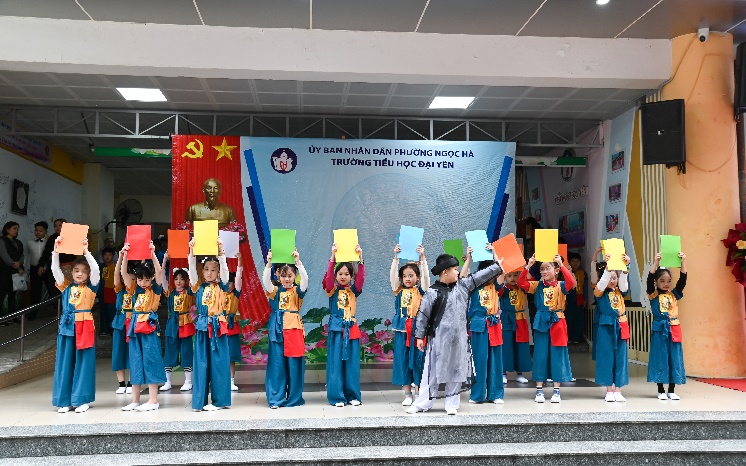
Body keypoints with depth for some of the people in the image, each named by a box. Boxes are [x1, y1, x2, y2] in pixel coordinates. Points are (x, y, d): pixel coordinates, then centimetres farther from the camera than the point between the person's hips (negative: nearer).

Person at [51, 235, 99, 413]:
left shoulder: (91, 287, 3)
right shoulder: (66, 286, 11)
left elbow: (96, 269, -12)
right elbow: (55, 269, 3)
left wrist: (86, 252, -17)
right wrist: (56, 250, -7)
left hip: (85, 326, -3)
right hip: (67, 325, 3)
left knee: (83, 362, 1)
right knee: (65, 362, 6)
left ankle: (82, 399, 7)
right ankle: (65, 400, 14)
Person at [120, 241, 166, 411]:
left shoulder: (155, 289, -2)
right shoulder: (135, 289, 9)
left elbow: (159, 272, -18)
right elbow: (124, 274, -1)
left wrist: (153, 254, -25)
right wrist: (124, 256, -12)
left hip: (150, 327, -5)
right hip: (135, 326, 5)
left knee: (150, 361, -4)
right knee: (135, 362, 9)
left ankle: (153, 400, 3)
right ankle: (135, 400, 18)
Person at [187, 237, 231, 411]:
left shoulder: (221, 286, 3)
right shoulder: (199, 286, 8)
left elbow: (225, 268, -9)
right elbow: (192, 270, -2)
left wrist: (220, 251, -17)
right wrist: (192, 252, -13)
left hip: (218, 326, -2)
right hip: (203, 326, 2)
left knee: (218, 362, 1)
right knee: (201, 362, 4)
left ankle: (219, 399, 7)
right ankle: (200, 400, 9)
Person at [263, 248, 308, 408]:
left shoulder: (297, 291, 6)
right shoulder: (275, 291, 10)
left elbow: (305, 279, -12)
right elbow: (265, 281, -7)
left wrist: (298, 262, -18)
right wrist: (269, 263, -16)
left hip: (294, 328, -1)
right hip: (278, 329, 1)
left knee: (294, 363, 1)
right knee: (277, 363, 2)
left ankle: (294, 398, 11)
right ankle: (276, 398, 8)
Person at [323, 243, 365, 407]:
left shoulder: (353, 290, 8)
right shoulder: (332, 290, 3)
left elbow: (361, 277, -8)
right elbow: (328, 276, -14)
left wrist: (360, 258, -18)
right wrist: (333, 257, -24)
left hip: (351, 328, 2)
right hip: (336, 328, -2)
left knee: (352, 362, 5)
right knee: (335, 362, -1)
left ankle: (353, 395, 13)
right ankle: (337, 396, 6)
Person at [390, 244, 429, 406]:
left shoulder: (420, 290, 3)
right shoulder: (399, 290, 7)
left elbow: (426, 276, -10)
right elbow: (392, 274, -4)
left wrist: (422, 258, -19)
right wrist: (396, 257, -14)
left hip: (417, 328, -2)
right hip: (402, 329, 2)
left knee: (418, 359, 1)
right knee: (402, 360, 5)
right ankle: (407, 394, 14)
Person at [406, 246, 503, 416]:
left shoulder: (462, 285, 7)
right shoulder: (432, 292, -8)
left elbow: (479, 276, 12)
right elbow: (423, 315, -5)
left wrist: (497, 264, 12)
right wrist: (420, 336, -5)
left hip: (459, 338, 5)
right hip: (439, 338, -5)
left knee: (456, 370, 8)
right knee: (433, 370, 0)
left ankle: (452, 403, 18)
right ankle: (422, 403, 8)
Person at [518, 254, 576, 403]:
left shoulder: (560, 285, -2)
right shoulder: (538, 285, 6)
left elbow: (571, 283, -23)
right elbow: (521, 282, -4)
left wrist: (562, 265, -26)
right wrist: (528, 266, -12)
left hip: (557, 322, -2)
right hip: (541, 322, 2)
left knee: (557, 355, 3)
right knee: (540, 355, 5)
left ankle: (556, 390, 12)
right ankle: (539, 389, 13)